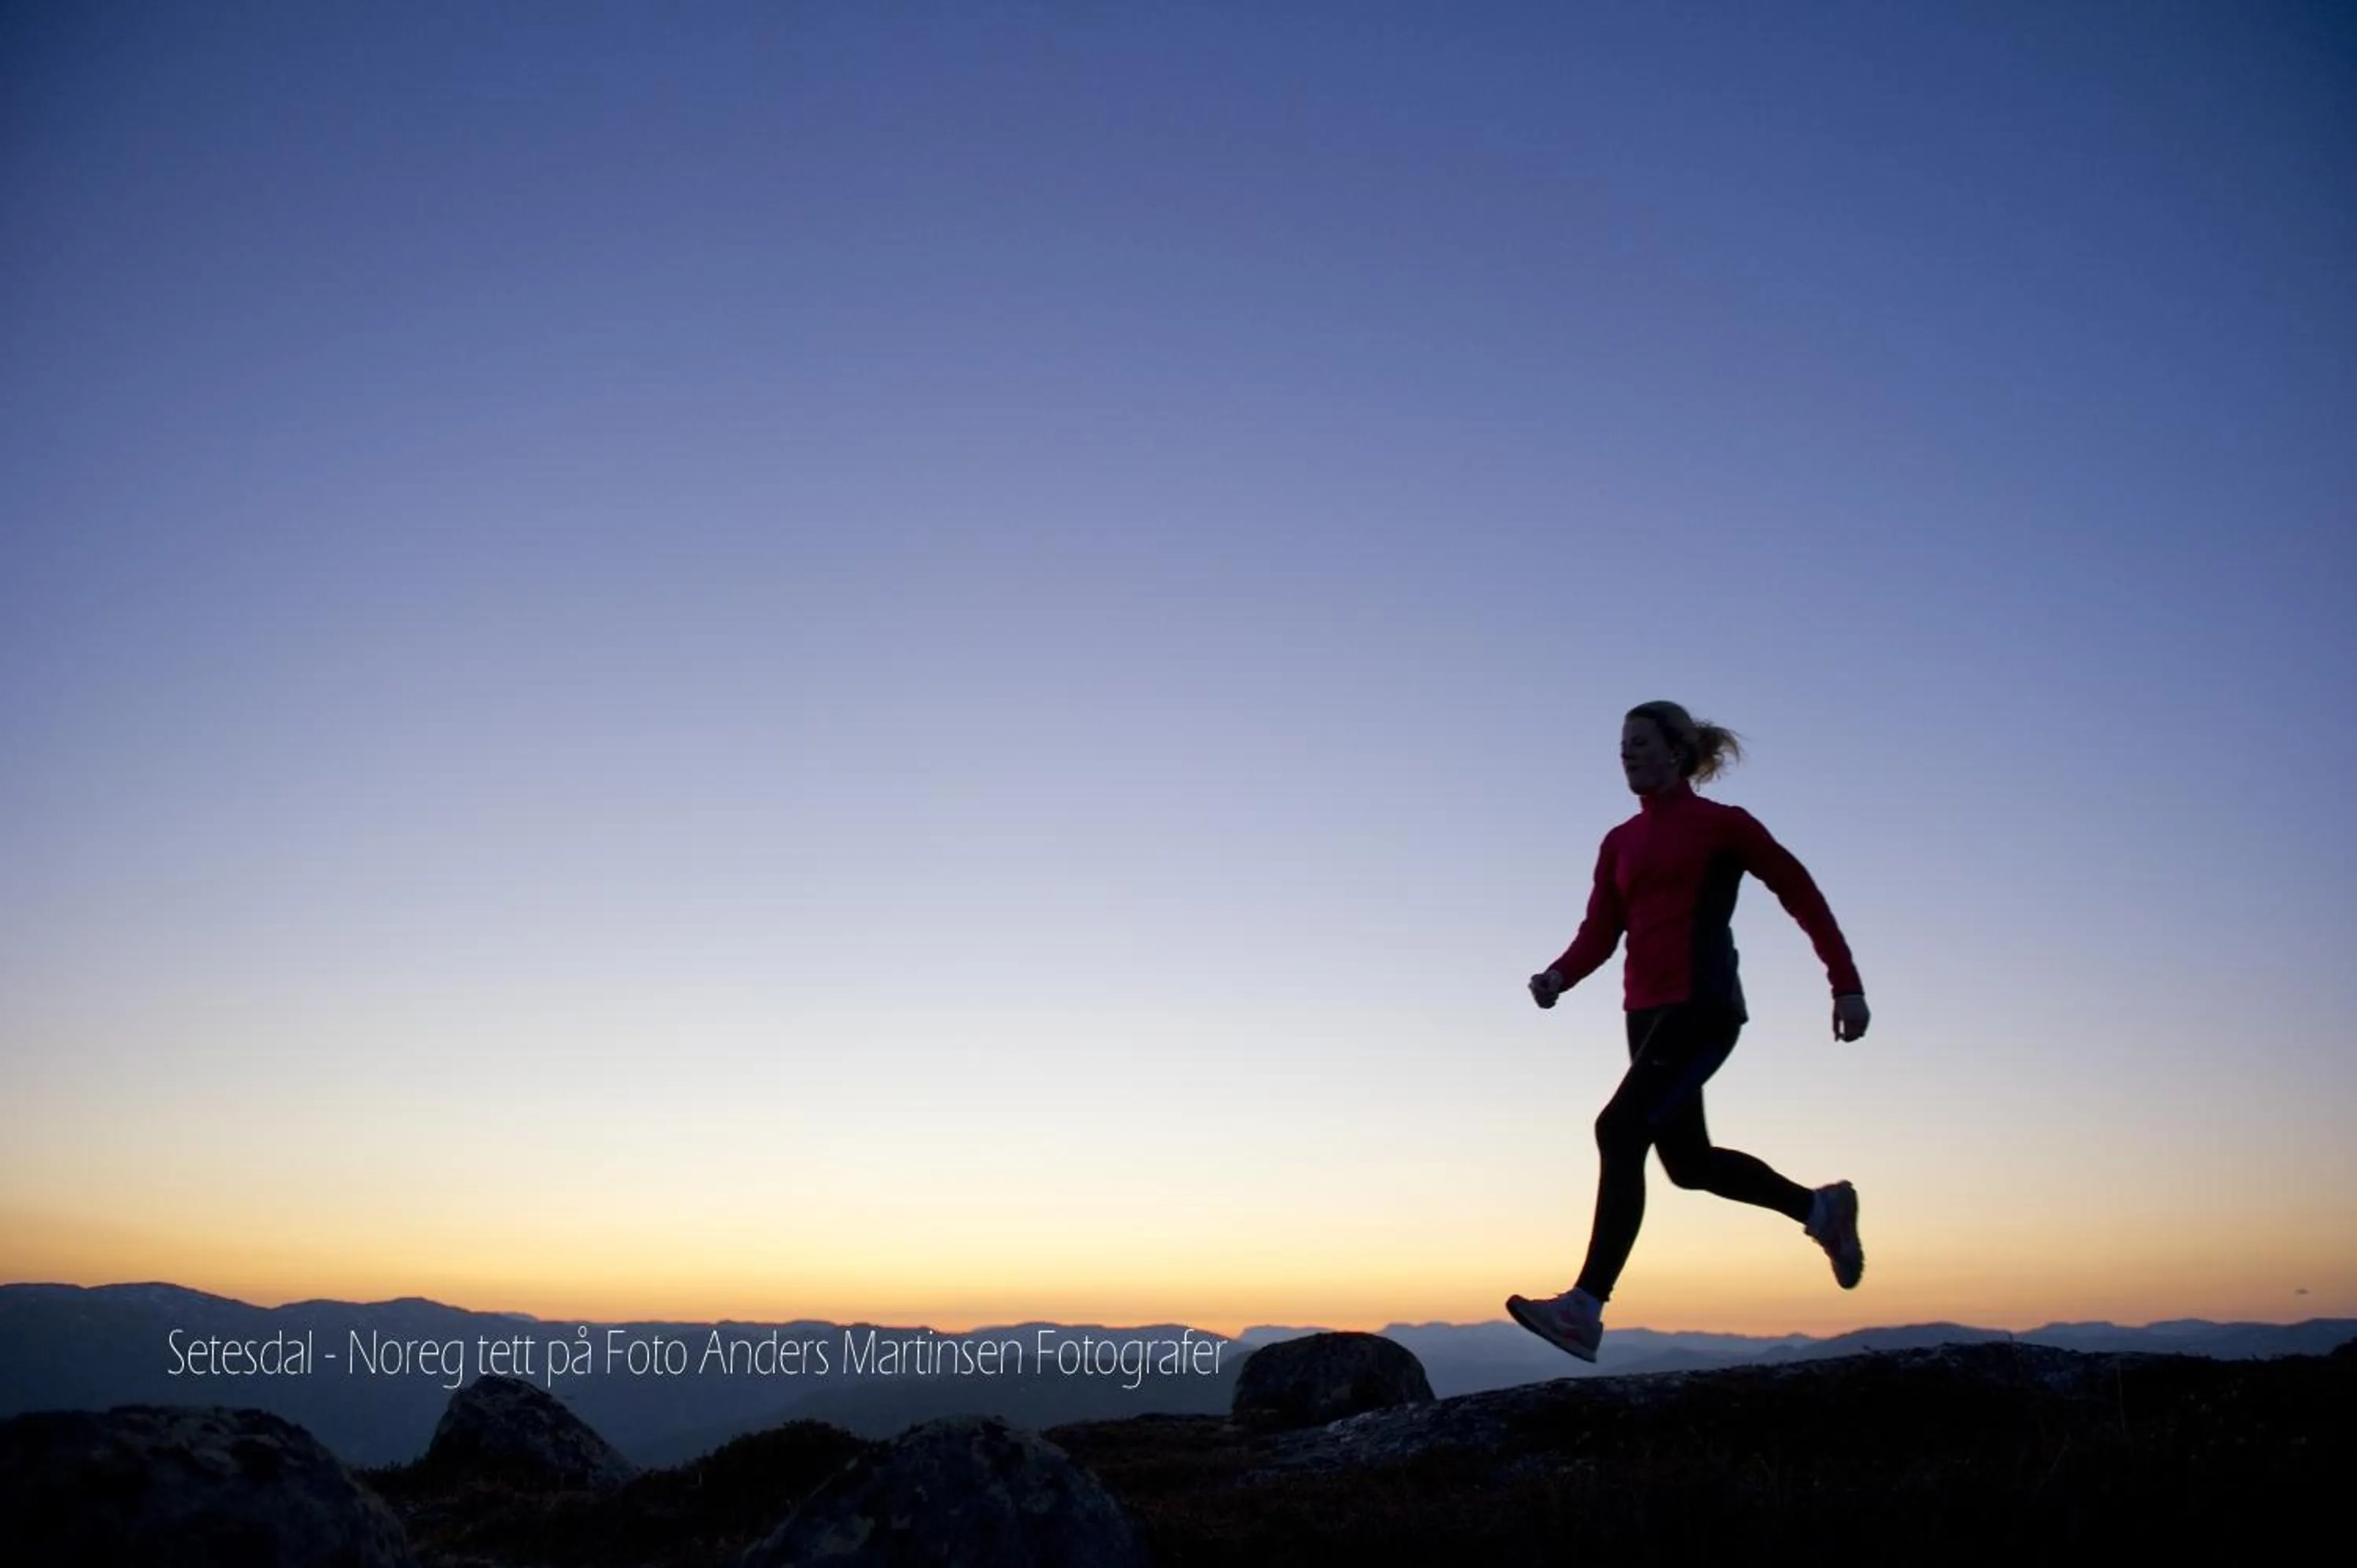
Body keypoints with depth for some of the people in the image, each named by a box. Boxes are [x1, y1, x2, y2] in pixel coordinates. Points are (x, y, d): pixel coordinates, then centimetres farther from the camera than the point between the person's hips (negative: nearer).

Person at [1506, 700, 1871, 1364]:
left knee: (1621, 1130, -21)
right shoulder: (1619, 842, 15)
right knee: (1688, 1161, 15)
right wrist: (1558, 977, -11)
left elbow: (1803, 897, 3)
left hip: (1703, 1006, -8)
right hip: (1648, 1011, 8)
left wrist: (1846, 984, -1)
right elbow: (1599, 933, 9)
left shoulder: (1723, 824, 0)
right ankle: (1821, 1208, 40)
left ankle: (1586, 1309, -22)